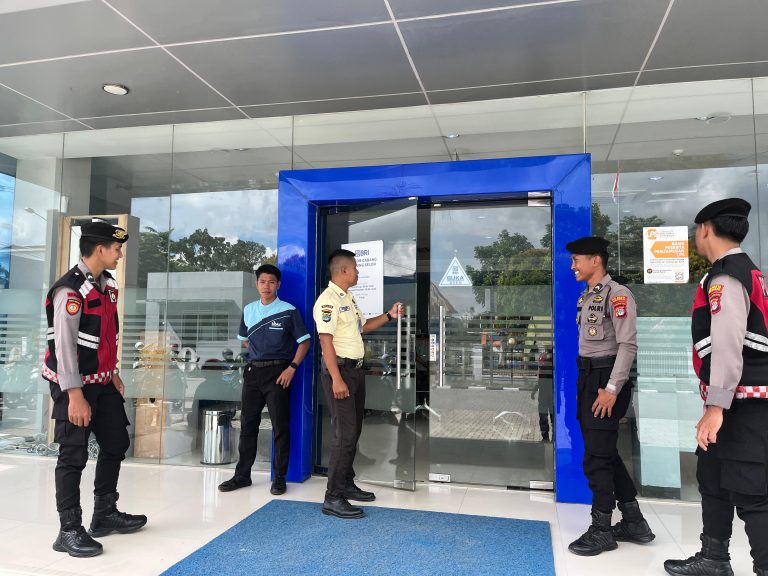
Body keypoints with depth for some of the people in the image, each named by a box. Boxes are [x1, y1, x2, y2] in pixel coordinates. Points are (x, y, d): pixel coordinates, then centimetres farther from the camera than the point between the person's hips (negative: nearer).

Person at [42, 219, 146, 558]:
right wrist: (75, 396, -22)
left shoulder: (107, 285, 8)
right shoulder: (70, 289, -19)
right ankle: (69, 531, 13)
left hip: (103, 382, 9)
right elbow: (64, 345, -21)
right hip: (75, 385, -9)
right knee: (74, 455, 0)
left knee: (117, 443, 15)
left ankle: (105, 514, 30)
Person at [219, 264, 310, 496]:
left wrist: (292, 367, -12)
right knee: (247, 424, 10)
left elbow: (304, 341, -3)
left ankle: (279, 478, 11)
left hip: (278, 373, -4)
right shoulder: (248, 310, 10)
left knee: (280, 426, 0)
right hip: (252, 371, 5)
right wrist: (259, 352, 10)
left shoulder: (289, 311, -4)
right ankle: (242, 475, 22)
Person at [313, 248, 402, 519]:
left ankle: (346, 485, 26)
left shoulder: (348, 298, 17)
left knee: (354, 430, 14)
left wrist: (388, 316, 18)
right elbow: (326, 341, -21)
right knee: (345, 433, -11)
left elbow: (362, 326, 28)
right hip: (339, 369, -10)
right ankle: (333, 498, -4)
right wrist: (337, 379, -25)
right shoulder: (328, 300, -15)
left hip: (355, 369, 10)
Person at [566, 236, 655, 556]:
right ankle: (634, 522, 28)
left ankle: (602, 530, 13)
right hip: (588, 379, 9)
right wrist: (583, 384, 16)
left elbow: (628, 345, -19)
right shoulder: (587, 297, 15)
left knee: (597, 458, -2)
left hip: (605, 381, -9)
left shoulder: (617, 295, -12)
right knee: (605, 454, 15)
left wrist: (612, 388, -21)